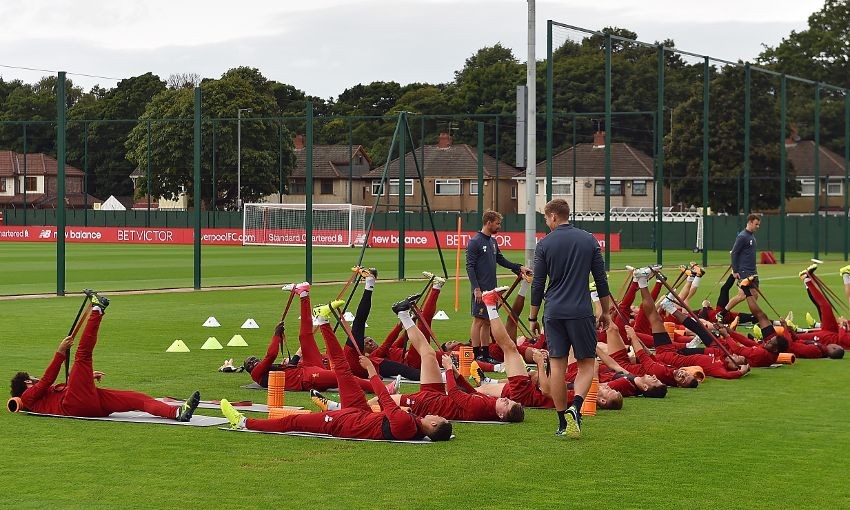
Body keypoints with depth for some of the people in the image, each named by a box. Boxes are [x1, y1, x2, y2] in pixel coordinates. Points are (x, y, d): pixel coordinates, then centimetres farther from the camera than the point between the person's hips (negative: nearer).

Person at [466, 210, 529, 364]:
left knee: (487, 322, 10)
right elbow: (470, 267, -14)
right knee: (478, 321, -6)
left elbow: (501, 260, 25)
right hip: (481, 289, -8)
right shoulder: (475, 242, -10)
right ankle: (476, 355, -4)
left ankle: (485, 355, 15)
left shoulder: (493, 241, 14)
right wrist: (476, 289, -19)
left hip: (491, 289, 8)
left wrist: (519, 267, 17)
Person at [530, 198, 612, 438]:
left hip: (554, 313, 0)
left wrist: (533, 317, 11)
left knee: (557, 366, 5)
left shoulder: (544, 244, 0)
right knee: (587, 363, 8)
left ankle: (563, 422, 5)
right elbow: (601, 279, 6)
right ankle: (576, 406, -17)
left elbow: (538, 284, 2)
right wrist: (606, 311, 16)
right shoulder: (589, 240, 4)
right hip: (581, 312, 0)